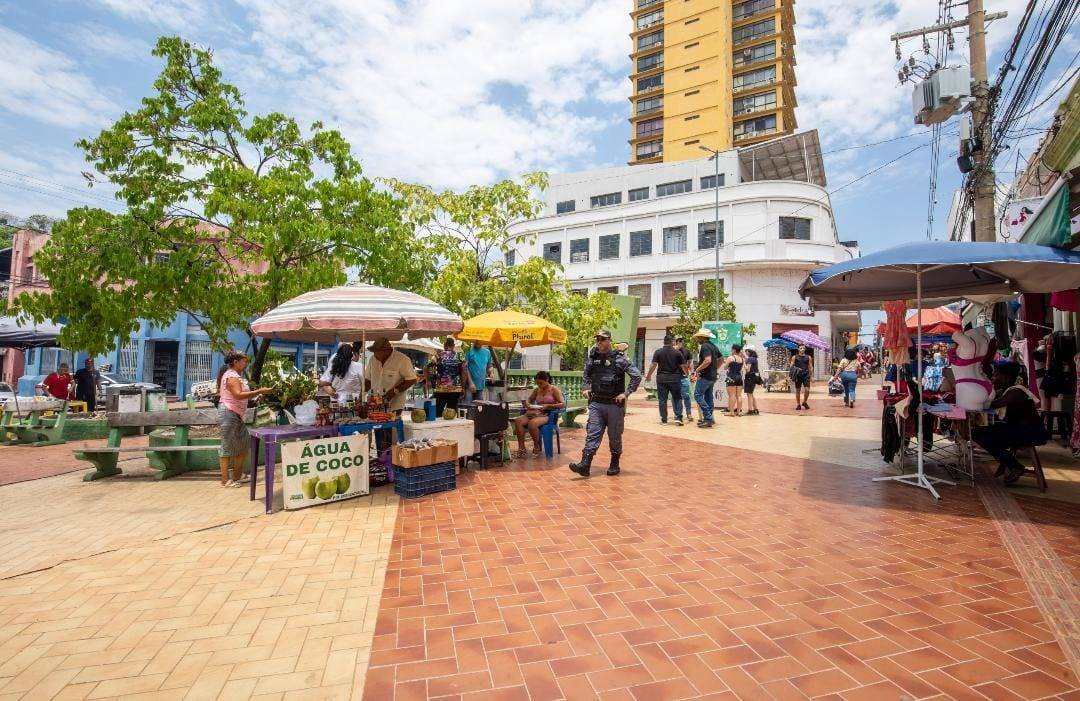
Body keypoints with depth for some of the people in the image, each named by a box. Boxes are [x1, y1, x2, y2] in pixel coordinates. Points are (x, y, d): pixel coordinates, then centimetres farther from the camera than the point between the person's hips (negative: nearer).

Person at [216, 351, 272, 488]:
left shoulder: (236, 376, 18)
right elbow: (239, 395, -27)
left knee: (244, 443, 11)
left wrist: (257, 393, 8)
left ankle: (237, 476, 18)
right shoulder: (232, 376, -13)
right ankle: (225, 480, 1)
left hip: (237, 415, 10)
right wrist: (259, 391, -27)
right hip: (228, 413, -10)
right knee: (227, 446, -5)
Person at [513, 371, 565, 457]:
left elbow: (563, 404, -6)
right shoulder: (537, 390, 15)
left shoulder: (554, 389, 1)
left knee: (532, 423, -37)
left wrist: (548, 406, -16)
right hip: (535, 413, 6)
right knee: (518, 421, -23)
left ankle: (537, 447, -11)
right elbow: (529, 399, 29)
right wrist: (527, 403, 4)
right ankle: (521, 448, -21)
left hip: (548, 415, -5)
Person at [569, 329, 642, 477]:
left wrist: (626, 393, -13)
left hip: (614, 404, -3)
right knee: (592, 434, -3)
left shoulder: (619, 358, -9)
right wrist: (586, 388, 10)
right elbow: (586, 374, 24)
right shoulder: (592, 357, 5)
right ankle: (585, 465, -8)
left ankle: (614, 465, 23)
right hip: (596, 404, 4)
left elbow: (637, 376, -11)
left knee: (615, 436, 8)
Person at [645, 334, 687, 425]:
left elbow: (653, 365, -6)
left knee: (662, 399, 6)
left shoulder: (658, 352, -2)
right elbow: (683, 366, 0)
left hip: (661, 378, 1)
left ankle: (664, 419, 9)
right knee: (677, 398, 10)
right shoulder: (677, 352, -2)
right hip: (675, 378, 0)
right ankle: (678, 418, 0)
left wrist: (649, 376, 6)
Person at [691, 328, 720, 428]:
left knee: (698, 395, -8)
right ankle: (709, 419, 14)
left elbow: (708, 360, -27)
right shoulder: (713, 346, 15)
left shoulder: (705, 346, -14)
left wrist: (697, 369, -19)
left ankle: (708, 418, -13)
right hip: (712, 377, 10)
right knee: (708, 397, 12)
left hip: (705, 376, -10)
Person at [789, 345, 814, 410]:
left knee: (807, 390, -9)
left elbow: (811, 367, 10)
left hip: (806, 375, 1)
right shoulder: (794, 357, 4)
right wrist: (795, 369, -17)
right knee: (797, 390, 4)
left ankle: (804, 402, 14)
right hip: (798, 375, -1)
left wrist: (811, 375, 4)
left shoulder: (808, 357, 8)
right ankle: (798, 404, 15)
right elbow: (791, 366, 3)